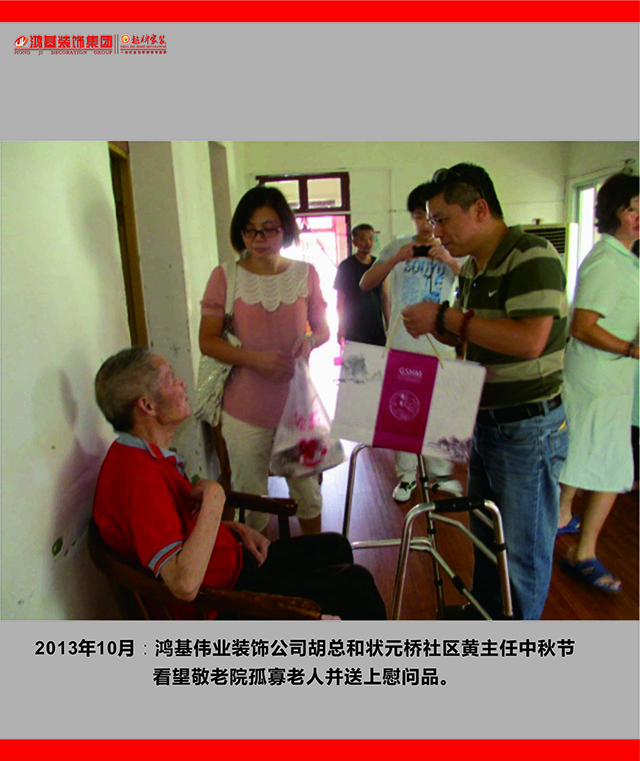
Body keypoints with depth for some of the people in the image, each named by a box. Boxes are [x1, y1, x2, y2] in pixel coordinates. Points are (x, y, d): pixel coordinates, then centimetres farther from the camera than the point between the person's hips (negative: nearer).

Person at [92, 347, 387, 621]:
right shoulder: (138, 477, -32)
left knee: (334, 547, 18)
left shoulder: (144, 454, 2)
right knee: (353, 583, -9)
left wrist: (236, 529, 2)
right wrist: (213, 497, -31)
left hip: (232, 562, 10)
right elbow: (185, 584, -38)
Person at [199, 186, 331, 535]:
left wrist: (310, 341, -15)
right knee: (250, 499, 11)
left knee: (307, 489, 18)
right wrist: (255, 358, -21)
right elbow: (207, 340, -5)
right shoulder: (224, 277, -5)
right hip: (245, 410, -2)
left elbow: (323, 328, 10)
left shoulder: (305, 274, 1)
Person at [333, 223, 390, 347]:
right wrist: (341, 330, -4)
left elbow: (384, 297, 10)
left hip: (377, 328, 3)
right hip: (353, 331, -3)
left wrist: (389, 325, 6)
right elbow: (340, 301, -1)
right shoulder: (345, 266, -2)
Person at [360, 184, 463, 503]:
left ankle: (440, 471, 26)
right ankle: (406, 475, 22)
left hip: (441, 343, 0)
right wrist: (395, 260, -15)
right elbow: (365, 283, -2)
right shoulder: (397, 247, 5)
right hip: (402, 343, 0)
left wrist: (451, 262, -21)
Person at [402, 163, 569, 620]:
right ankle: (485, 613, 44)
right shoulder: (471, 269, 9)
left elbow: (529, 340, -31)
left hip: (529, 428, -9)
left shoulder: (532, 256, -18)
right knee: (484, 536, 23)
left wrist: (446, 317, -24)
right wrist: (434, 327, -3)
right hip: (486, 423, 9)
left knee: (523, 548, 8)